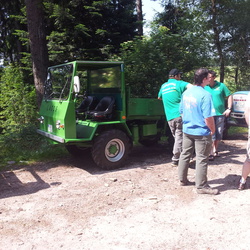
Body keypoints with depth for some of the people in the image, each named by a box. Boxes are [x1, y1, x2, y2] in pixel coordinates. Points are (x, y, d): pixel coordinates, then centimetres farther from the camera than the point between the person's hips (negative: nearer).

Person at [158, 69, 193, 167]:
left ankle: (176, 158, 19)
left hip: (169, 117, 6)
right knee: (179, 138, -2)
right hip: (180, 115, -6)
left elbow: (159, 97, 38)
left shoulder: (163, 86, 20)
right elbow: (191, 87, -17)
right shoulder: (178, 83, 1)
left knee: (177, 137, 15)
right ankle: (175, 160, 0)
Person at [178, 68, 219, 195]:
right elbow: (208, 117, -21)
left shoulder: (186, 92, 3)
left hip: (187, 130, 7)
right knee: (202, 159, 3)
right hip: (201, 132, -7)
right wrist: (213, 130, -6)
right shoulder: (205, 95, -20)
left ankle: (182, 180, 30)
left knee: (185, 155, 17)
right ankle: (201, 186, 13)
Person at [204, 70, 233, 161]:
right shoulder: (204, 87, -1)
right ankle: (211, 153, 1)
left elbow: (229, 96, 7)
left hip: (220, 114, 2)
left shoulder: (221, 86, 0)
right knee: (211, 135, -5)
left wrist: (229, 109, 0)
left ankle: (215, 150, 30)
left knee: (219, 135, 12)